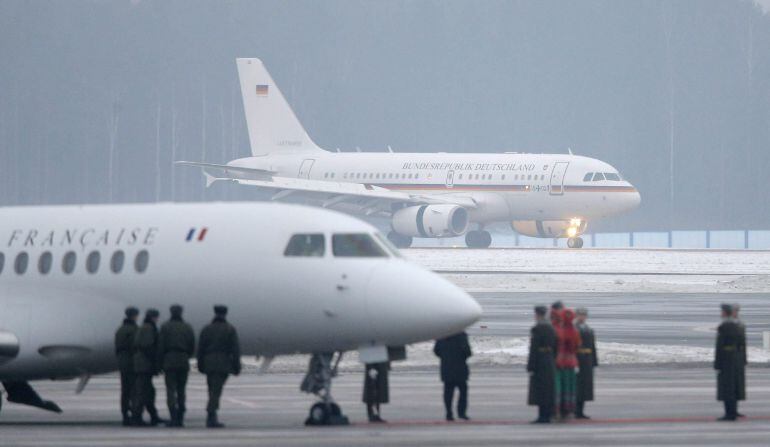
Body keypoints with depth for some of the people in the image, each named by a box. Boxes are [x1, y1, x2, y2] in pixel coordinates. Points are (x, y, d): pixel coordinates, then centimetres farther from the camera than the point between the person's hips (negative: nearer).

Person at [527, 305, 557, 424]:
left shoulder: (536, 329, -14)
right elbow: (555, 347, 13)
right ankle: (547, 416, 12)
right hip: (550, 361, 8)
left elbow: (533, 349, -16)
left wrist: (530, 367, -14)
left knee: (539, 390, -5)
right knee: (549, 388, 10)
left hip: (539, 361, -8)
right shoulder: (551, 328, 9)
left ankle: (542, 416, -7)